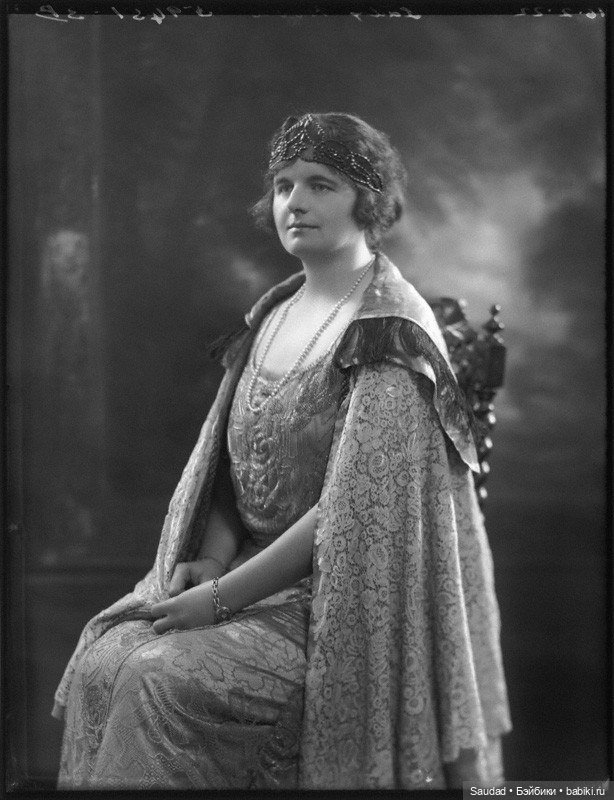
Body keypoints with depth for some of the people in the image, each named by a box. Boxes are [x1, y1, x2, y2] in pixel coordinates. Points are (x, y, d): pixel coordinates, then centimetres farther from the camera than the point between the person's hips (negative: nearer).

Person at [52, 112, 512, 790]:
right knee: (101, 660, -14)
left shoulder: (388, 334, -14)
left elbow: (352, 512, -19)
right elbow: (232, 464, 13)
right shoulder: (273, 311, 11)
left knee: (164, 679, -24)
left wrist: (222, 596, -19)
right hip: (251, 568, 7)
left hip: (340, 599, -7)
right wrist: (210, 559, -5)